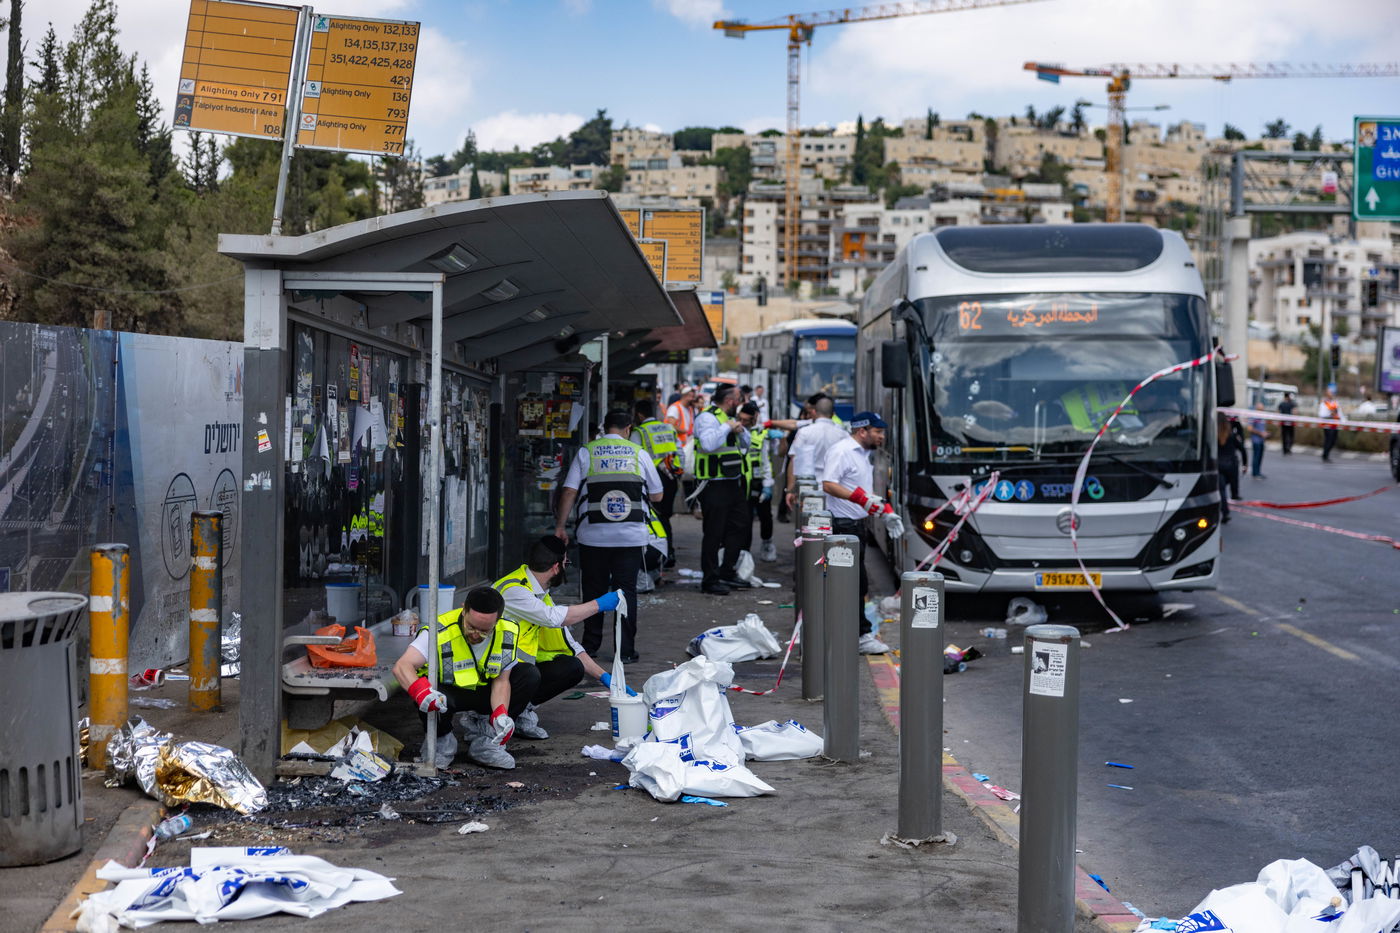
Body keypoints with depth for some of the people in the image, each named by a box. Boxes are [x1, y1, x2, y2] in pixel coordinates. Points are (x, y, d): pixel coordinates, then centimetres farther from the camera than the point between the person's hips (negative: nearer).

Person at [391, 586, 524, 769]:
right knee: (429, 701, -40)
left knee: (530, 675, -16)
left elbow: (501, 680, -12)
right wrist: (419, 690, -59)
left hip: (483, 692, 4)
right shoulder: (440, 633, -30)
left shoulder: (508, 633, -16)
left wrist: (500, 715, -30)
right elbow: (402, 667, -38)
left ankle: (481, 738, -15)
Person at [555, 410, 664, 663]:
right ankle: (626, 650, 2)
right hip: (631, 536, 0)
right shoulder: (639, 454, 5)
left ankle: (590, 645, 16)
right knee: (626, 590, 4)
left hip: (594, 535, 0)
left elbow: (569, 491, -3)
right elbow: (657, 496, 11)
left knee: (594, 590, 11)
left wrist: (560, 526, 2)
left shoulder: (586, 452, 4)